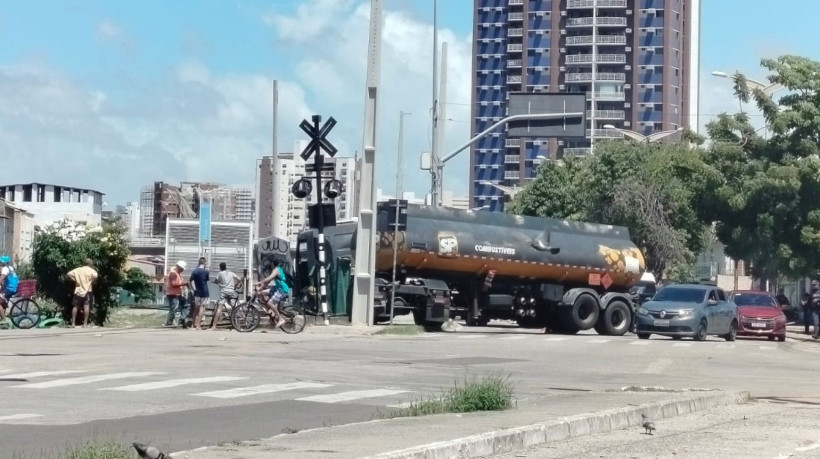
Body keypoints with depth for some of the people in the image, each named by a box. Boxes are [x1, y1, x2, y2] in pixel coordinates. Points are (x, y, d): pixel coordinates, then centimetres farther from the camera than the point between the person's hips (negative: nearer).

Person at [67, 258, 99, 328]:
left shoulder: (78, 269, 10)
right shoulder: (91, 270, 0)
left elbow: (68, 274, -1)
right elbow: (95, 276, -21)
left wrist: (75, 280, 3)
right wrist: (92, 282, -4)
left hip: (78, 290, 3)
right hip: (87, 291, -3)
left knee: (75, 306, 9)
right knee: (86, 306, -5)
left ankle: (73, 323, 11)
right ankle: (85, 323, -10)